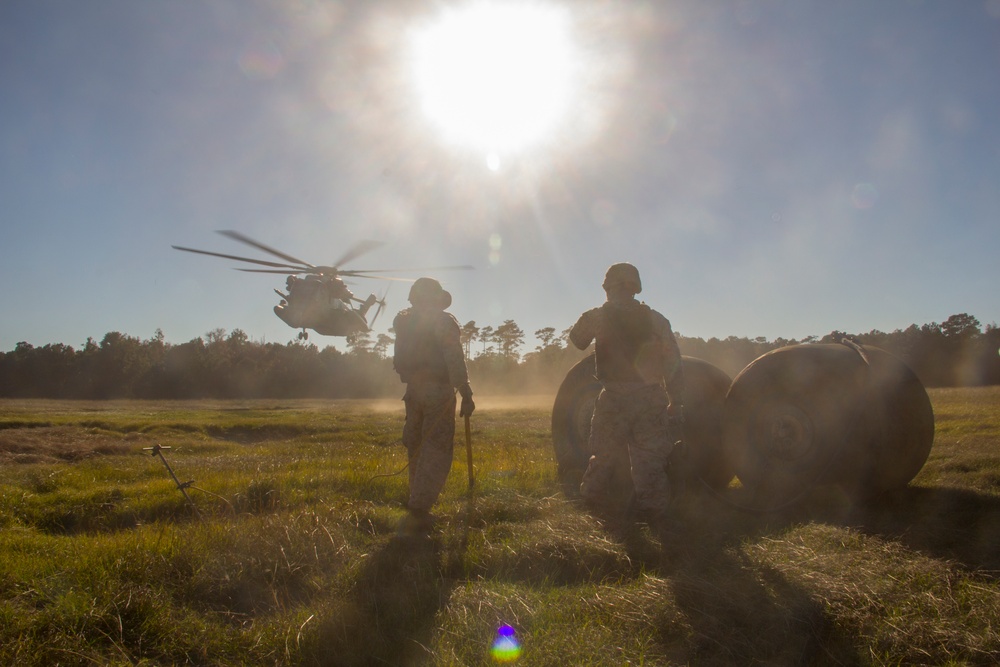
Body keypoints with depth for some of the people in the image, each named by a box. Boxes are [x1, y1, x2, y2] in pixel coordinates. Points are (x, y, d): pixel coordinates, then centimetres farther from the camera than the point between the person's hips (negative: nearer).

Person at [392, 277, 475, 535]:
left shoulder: (404, 322, 8)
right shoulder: (444, 322, -8)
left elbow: (400, 361, 12)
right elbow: (455, 362, -15)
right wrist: (466, 395, -13)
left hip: (413, 391, 6)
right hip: (438, 391, -6)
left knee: (416, 449, 16)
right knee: (436, 453, -5)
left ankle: (419, 508, 23)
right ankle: (417, 512, -14)